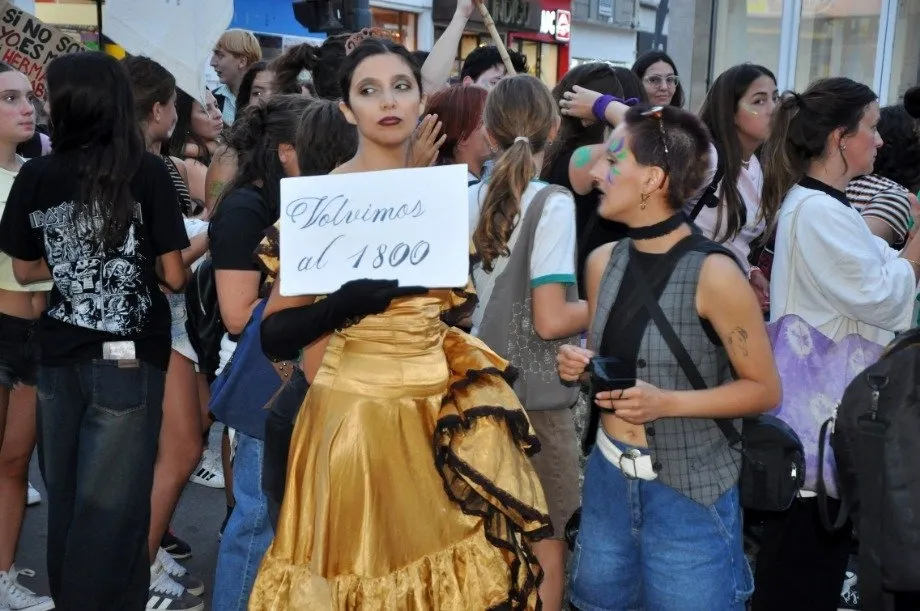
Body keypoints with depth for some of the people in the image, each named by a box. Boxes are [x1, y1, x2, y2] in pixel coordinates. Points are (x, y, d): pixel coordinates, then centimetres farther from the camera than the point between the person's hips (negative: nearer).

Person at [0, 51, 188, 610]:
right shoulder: (147, 170, -10)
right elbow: (173, 276, -8)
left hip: (59, 356, 5)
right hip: (127, 359, -4)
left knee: (64, 497, 19)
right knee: (111, 506, 4)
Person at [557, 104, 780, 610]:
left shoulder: (713, 273, -17)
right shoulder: (602, 262, 2)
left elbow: (765, 390, -10)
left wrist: (667, 403, -21)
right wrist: (579, 367, -5)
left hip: (689, 493, -6)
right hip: (607, 478, 6)